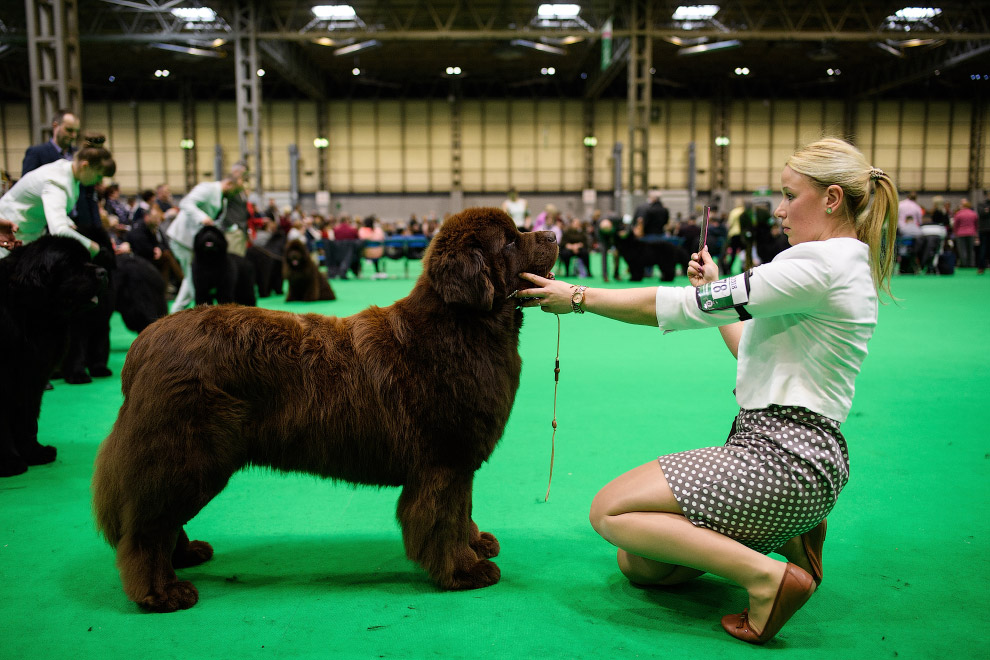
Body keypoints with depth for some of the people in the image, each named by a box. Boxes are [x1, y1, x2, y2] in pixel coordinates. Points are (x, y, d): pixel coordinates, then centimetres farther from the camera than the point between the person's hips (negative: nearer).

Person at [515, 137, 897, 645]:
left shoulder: (820, 263, -16)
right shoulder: (847, 267, 17)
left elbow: (681, 306, -16)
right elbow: (752, 352, 23)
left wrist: (578, 297, -8)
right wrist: (714, 290, 19)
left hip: (784, 459, -10)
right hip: (778, 449, 10)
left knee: (610, 511, -11)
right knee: (637, 565, 12)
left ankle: (766, 575, -10)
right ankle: (790, 530, 15)